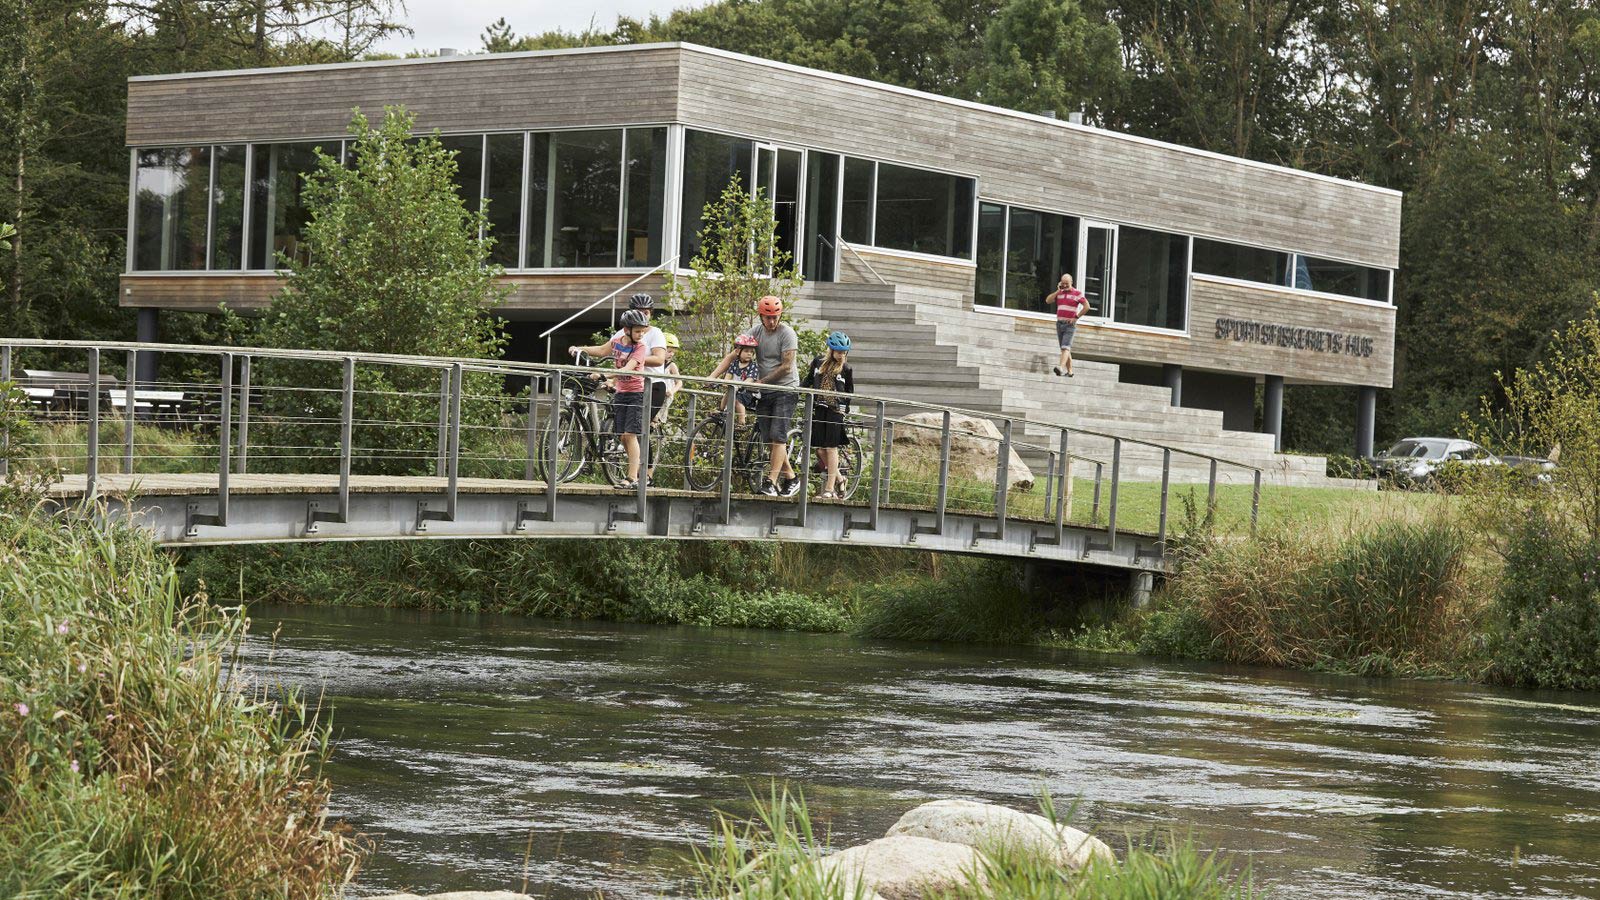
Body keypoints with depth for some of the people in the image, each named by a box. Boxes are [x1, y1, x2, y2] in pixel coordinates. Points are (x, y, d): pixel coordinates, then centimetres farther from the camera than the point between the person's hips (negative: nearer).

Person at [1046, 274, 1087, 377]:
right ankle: (1070, 371, 14)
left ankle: (1060, 367, -34)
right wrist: (1058, 291, -3)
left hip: (1070, 324, -6)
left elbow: (1086, 306, -4)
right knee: (1065, 349, 9)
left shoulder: (1077, 293, -1)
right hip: (1059, 323, 6)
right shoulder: (1059, 293, 13)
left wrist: (1076, 317, -9)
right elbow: (1048, 300, 3)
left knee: (1065, 347, -19)